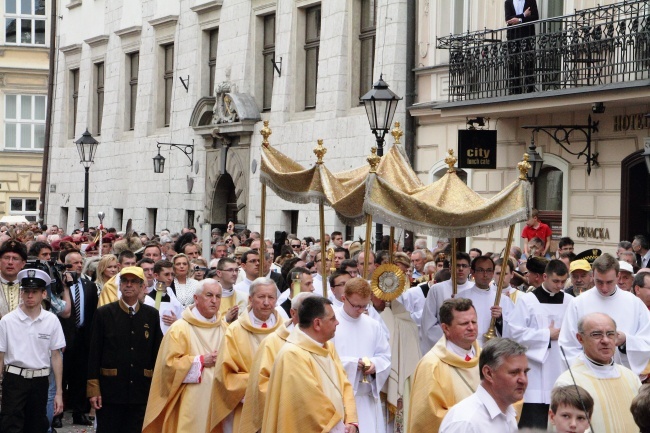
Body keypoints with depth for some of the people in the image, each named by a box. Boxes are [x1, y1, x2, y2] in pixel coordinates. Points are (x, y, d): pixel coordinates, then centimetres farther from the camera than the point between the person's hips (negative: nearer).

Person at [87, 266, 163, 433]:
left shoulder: (152, 315, 7)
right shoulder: (104, 313, 2)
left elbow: (157, 352, 9)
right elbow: (94, 353, 0)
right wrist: (93, 389, -5)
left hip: (141, 394, 1)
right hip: (110, 392, -1)